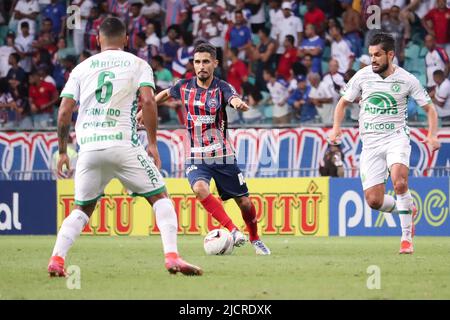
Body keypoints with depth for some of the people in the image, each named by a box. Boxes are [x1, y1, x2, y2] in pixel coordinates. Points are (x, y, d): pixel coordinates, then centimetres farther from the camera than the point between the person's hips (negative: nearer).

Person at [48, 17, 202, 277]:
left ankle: (57, 259, 1)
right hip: (123, 145, -3)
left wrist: (63, 152, 16)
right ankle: (172, 257, -9)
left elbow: (64, 113, 8)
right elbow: (148, 101, -7)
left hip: (89, 147, 3)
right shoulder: (138, 64, 9)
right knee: (160, 197, 9)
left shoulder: (82, 68, 15)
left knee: (82, 209, 19)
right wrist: (153, 144, -1)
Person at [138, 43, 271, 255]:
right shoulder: (184, 86, 0)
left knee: (244, 202, 5)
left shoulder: (221, 88, -10)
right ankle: (232, 230, -27)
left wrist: (239, 103, -57)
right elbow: (166, 94, 23)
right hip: (196, 158, 1)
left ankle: (255, 239, 32)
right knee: (200, 188, -31)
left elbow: (234, 99, -34)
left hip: (223, 157, -1)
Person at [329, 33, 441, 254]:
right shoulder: (363, 76, 2)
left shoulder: (407, 80, -3)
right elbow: (343, 103, 13)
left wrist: (432, 135, -9)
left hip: (396, 137, -3)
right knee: (374, 201, -6)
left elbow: (429, 108, 6)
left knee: (399, 182, -31)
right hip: (370, 143, 3)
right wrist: (336, 127, -4)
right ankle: (408, 210, 26)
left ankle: (407, 237, -18)